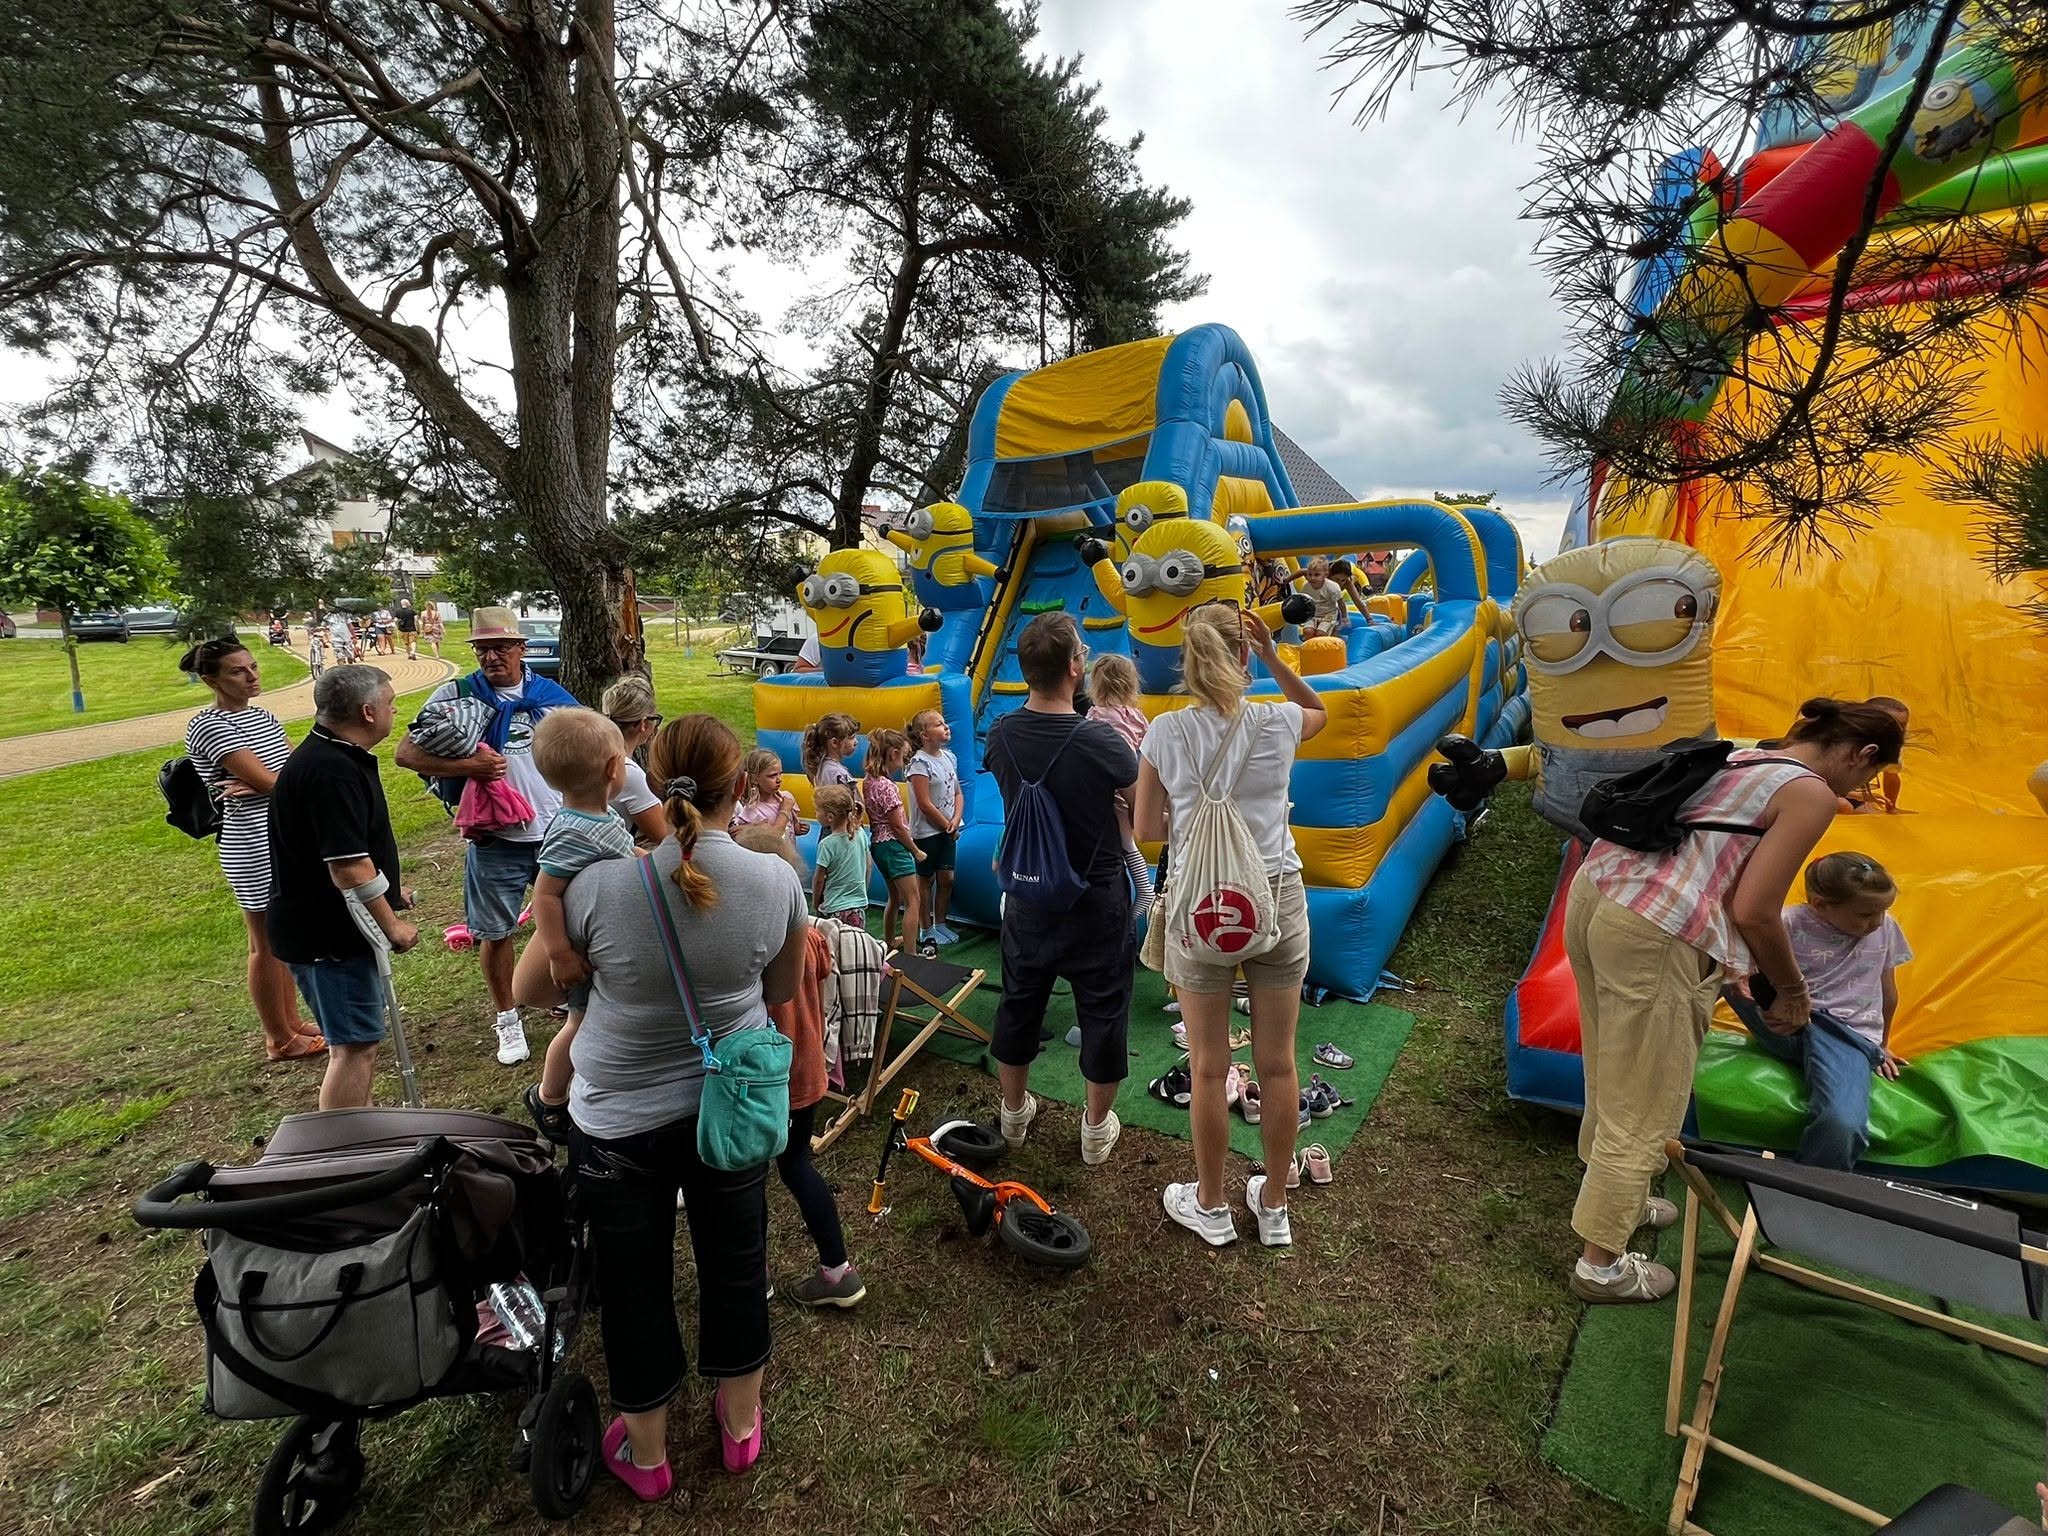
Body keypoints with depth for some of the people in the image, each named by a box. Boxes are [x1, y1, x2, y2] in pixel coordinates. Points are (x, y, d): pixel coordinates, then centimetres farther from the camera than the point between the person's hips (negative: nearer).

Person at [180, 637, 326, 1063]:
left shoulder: (262, 715, 10)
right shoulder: (208, 727, -15)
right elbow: (267, 781, -20)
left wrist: (261, 785, -15)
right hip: (254, 847, -8)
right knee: (267, 944, 5)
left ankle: (291, 1021, 32)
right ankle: (280, 1040, 19)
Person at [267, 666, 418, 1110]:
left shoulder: (334, 756, 9)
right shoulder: (329, 770, -26)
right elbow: (348, 866, -27)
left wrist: (388, 891, 24)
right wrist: (392, 925, -17)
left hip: (335, 927, 11)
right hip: (329, 935, -11)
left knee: (361, 1039, 21)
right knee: (354, 1046, -2)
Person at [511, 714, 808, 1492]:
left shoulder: (599, 884, -23)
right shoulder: (777, 880, -18)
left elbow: (530, 991, -5)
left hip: (620, 1119, -1)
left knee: (635, 1280, 21)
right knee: (734, 1261, 23)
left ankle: (645, 1451, 43)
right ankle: (741, 1424, 45)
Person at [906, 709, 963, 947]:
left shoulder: (949, 756, 6)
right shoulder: (920, 762, -16)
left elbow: (957, 793, 10)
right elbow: (925, 804, -18)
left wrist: (956, 820, -6)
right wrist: (948, 826, -10)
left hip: (947, 830, 7)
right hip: (926, 832, -6)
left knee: (946, 878, 11)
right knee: (926, 880, 6)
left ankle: (940, 924, 26)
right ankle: (927, 930, 17)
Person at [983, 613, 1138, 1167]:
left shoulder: (1001, 735, -10)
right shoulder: (1101, 742, -25)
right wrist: (1135, 739, 11)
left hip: (1028, 897, 4)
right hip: (1095, 902, -4)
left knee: (1019, 1005, 20)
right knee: (1103, 1011, 14)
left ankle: (1014, 1112, 40)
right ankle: (1096, 1128, 30)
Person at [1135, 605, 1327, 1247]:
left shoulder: (1165, 732, -9)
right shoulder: (1277, 724, -7)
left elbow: (1146, 829, -3)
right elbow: (1318, 710, 18)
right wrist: (1276, 660, 7)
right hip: (1277, 900, 1)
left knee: (1208, 1067, 13)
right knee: (1278, 1063, 15)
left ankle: (1210, 1206, 32)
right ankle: (1274, 1207, 34)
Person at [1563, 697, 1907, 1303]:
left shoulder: (1736, 757, 21)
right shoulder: (1812, 795, -2)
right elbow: (1753, 913, -8)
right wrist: (1790, 987, 11)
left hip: (1592, 892, 8)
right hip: (1652, 936, -8)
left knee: (1614, 1078, 26)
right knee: (1644, 1110, 8)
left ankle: (1614, 1197, 47)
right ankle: (1601, 1264, 23)